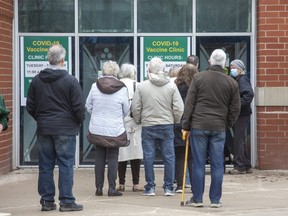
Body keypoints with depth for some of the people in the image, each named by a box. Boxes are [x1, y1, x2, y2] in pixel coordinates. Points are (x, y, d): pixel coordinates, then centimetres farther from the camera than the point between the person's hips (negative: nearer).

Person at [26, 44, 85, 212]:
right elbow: (79, 106, -9)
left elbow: (30, 105, 9)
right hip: (65, 129, -4)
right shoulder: (70, 80, -10)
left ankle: (47, 200, 12)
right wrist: (79, 122, 8)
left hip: (43, 129, 5)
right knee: (66, 165, 0)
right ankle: (66, 201, 1)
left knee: (45, 165, 9)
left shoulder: (37, 80, 4)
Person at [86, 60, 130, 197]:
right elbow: (126, 110, 1)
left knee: (99, 158, 10)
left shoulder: (95, 86, -4)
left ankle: (99, 187, 12)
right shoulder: (122, 89, -8)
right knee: (112, 158, 5)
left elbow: (88, 106, 4)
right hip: (115, 129, -2)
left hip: (97, 128, 2)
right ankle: (112, 188, 3)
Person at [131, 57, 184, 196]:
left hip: (148, 126, -1)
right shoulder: (171, 86, -2)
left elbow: (135, 107, -2)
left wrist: (138, 121, 16)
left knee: (148, 157, 5)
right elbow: (179, 108, -3)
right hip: (167, 125, 1)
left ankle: (150, 187, 8)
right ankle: (168, 187, 8)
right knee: (169, 157, 6)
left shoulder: (142, 86, -4)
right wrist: (176, 121, 13)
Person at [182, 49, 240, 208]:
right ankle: (215, 200, 7)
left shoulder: (198, 78, 0)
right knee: (217, 165, 5)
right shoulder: (231, 83, 5)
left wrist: (186, 125, 2)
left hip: (198, 126, -1)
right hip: (219, 128, 1)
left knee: (198, 163, 3)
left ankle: (197, 198, 7)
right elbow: (235, 109, 7)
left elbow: (189, 103, -2)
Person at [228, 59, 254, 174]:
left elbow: (249, 94, -26)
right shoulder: (236, 80, 17)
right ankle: (247, 166, 20)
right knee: (241, 141, 14)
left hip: (242, 114, -10)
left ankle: (239, 166, -4)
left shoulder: (243, 80, -12)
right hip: (237, 114, 10)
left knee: (238, 140, -7)